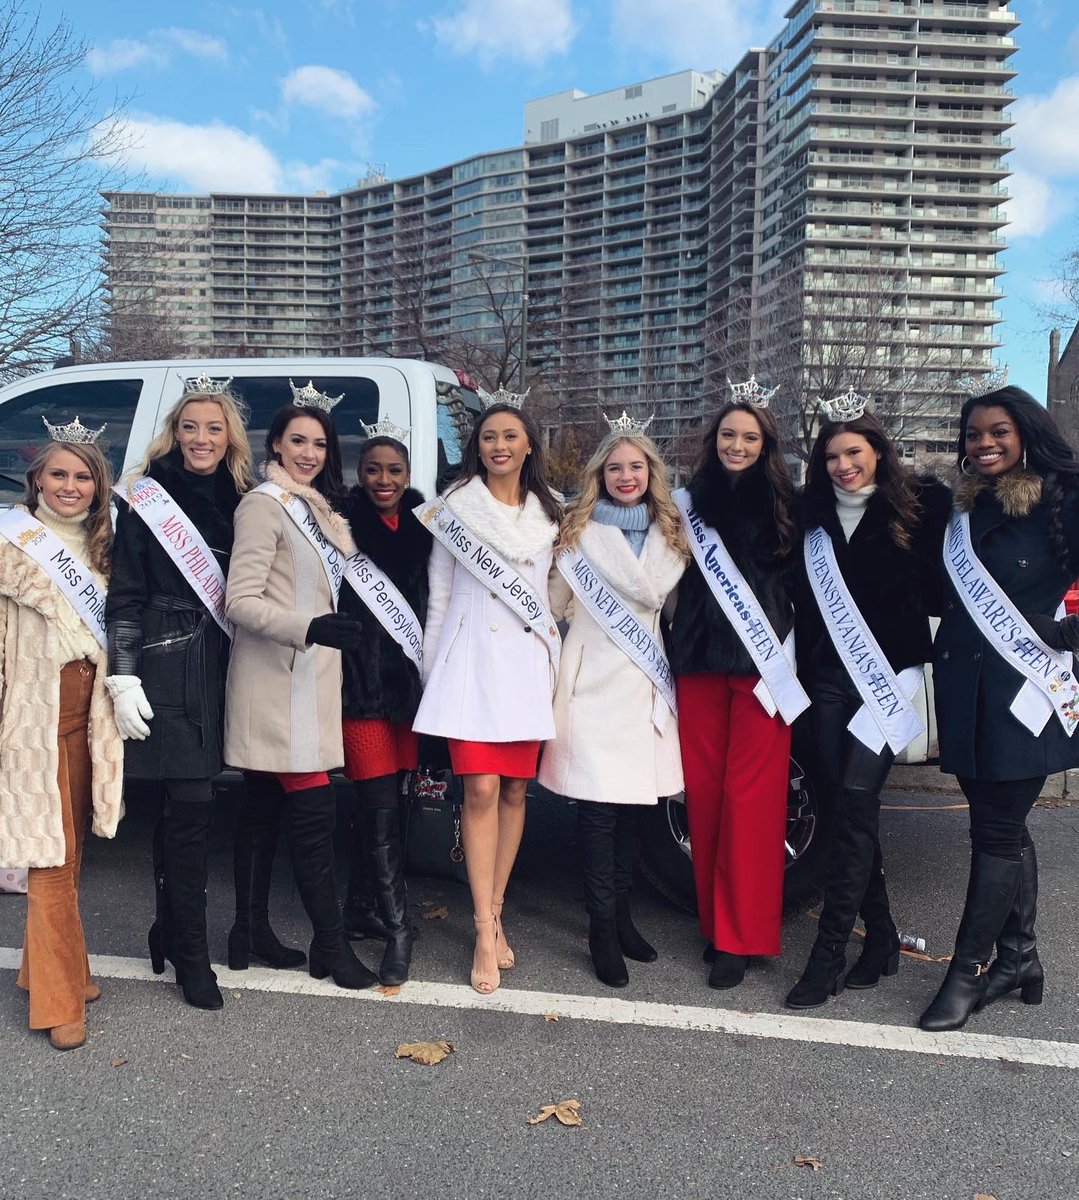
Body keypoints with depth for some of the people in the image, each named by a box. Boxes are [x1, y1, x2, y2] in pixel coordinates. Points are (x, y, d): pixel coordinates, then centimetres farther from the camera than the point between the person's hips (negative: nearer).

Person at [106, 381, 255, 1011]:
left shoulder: (238, 502, 11)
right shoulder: (147, 500, -3)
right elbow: (124, 597, -5)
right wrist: (124, 678, -10)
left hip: (218, 668, 5)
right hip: (166, 670, -4)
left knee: (182, 804, 13)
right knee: (192, 803, -7)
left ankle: (170, 929, 29)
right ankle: (191, 954, 5)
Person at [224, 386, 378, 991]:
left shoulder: (316, 507, 17)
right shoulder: (266, 504, -9)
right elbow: (241, 601, -16)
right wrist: (310, 628, -26)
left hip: (306, 677, 9)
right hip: (278, 680, -9)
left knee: (266, 807, 14)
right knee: (315, 810, -8)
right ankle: (333, 945, 1)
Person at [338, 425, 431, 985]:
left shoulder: (421, 528, 10)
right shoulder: (344, 524, -4)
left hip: (407, 680, 5)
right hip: (362, 680, -5)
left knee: (378, 801, 12)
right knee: (380, 805, -7)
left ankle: (361, 909, 26)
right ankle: (397, 927, 0)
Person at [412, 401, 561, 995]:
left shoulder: (545, 515, 13)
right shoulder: (455, 506, 4)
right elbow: (439, 594, 6)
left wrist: (553, 653, 13)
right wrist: (432, 668, 5)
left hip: (527, 659, 3)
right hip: (471, 655, -3)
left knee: (515, 791, 4)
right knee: (481, 790, -11)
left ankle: (493, 913, 18)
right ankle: (486, 932, -5)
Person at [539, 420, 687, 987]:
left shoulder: (669, 533, 12)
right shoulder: (579, 529, 1)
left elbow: (656, 590, 7)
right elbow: (556, 601, 3)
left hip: (644, 682, 4)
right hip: (593, 681, -4)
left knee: (632, 801, 9)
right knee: (598, 806, -4)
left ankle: (620, 911, 23)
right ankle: (602, 926, 5)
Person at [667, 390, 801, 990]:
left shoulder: (784, 503, 3)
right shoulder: (693, 501, 11)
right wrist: (680, 645, 6)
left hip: (762, 662, -3)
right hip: (700, 660, 3)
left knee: (749, 795, -4)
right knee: (703, 790, 5)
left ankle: (740, 936, 5)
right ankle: (715, 919, 19)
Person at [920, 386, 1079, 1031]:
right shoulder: (964, 511, 12)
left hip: (1026, 690, -6)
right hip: (967, 691, 6)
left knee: (996, 831, -1)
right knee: (1006, 826, 14)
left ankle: (969, 972, 9)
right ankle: (1019, 958, 27)